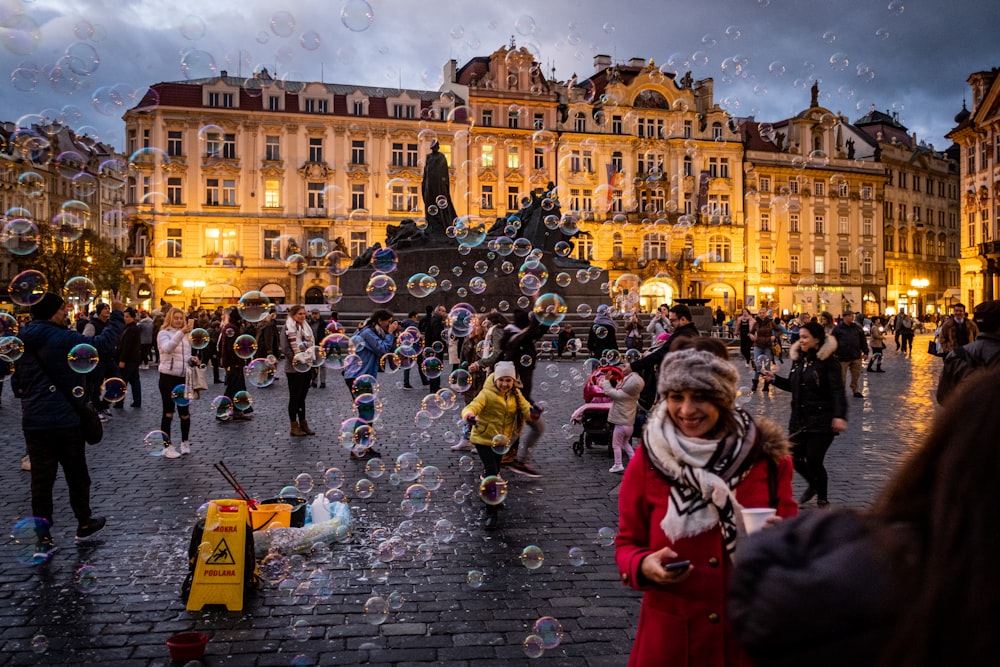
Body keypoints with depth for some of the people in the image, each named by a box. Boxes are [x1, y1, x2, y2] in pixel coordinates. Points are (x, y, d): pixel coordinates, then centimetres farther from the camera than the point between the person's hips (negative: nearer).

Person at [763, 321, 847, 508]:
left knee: (814, 461, -4)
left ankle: (822, 499, 21)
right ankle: (813, 484, 38)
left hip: (821, 421, -6)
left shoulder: (828, 362, -11)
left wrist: (839, 416, -28)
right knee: (795, 458, 7)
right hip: (799, 419, 6)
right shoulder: (798, 359, 8)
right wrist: (775, 379, 3)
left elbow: (838, 391, -17)